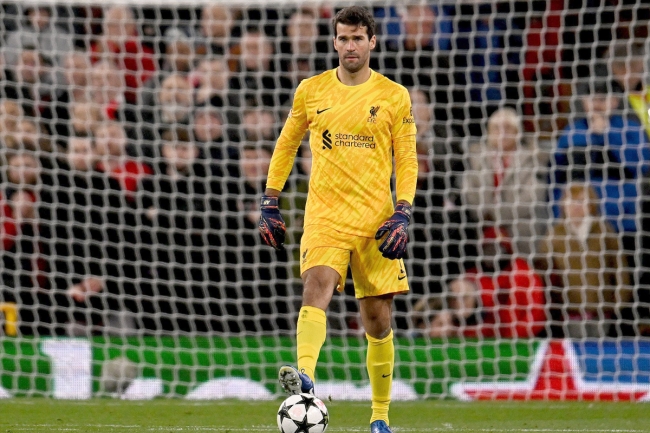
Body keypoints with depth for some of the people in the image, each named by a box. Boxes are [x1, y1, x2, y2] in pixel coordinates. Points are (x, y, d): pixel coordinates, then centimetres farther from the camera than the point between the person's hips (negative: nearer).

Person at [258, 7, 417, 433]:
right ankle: (305, 378, -47)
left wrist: (403, 214, -8)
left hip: (376, 219, 0)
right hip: (325, 215, 0)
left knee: (379, 320, 5)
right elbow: (286, 145, 17)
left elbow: (407, 160, 4)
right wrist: (270, 203, 12)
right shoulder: (311, 91, 7)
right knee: (317, 286, -27)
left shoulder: (394, 96, 3)